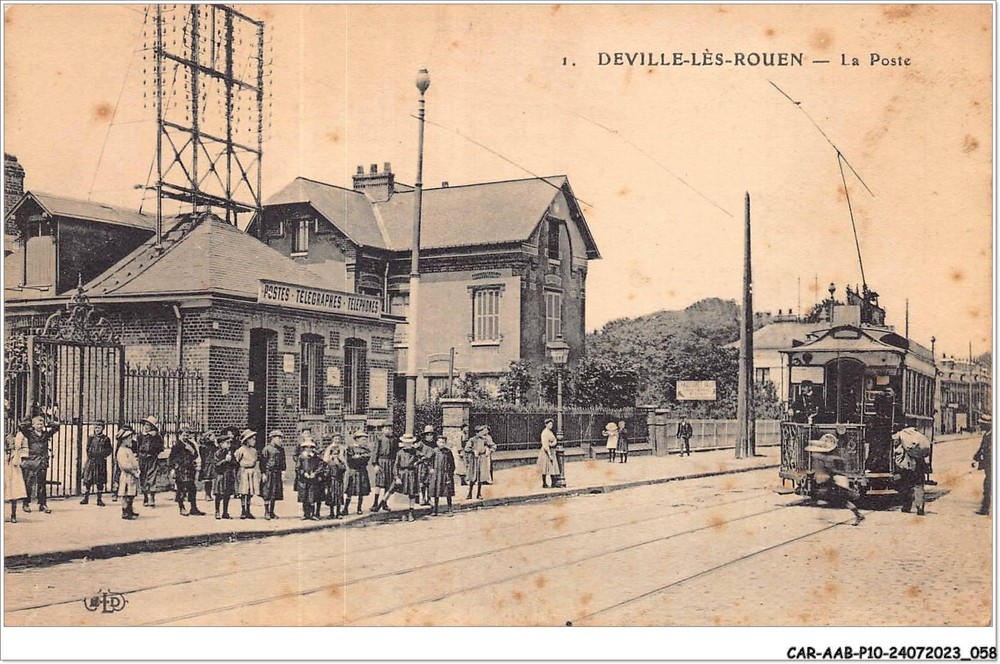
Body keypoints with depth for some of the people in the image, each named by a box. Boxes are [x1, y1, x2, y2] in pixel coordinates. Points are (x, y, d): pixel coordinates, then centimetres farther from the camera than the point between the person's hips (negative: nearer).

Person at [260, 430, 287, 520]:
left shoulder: (281, 450, 12)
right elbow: (263, 462, -9)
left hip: (277, 474, 6)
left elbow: (283, 462, 19)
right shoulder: (266, 449, -8)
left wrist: (283, 471, 11)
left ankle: (272, 512, 16)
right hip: (268, 473, -6)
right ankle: (266, 512, 2)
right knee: (267, 494, -4)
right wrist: (263, 473, -13)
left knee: (275, 494, 9)